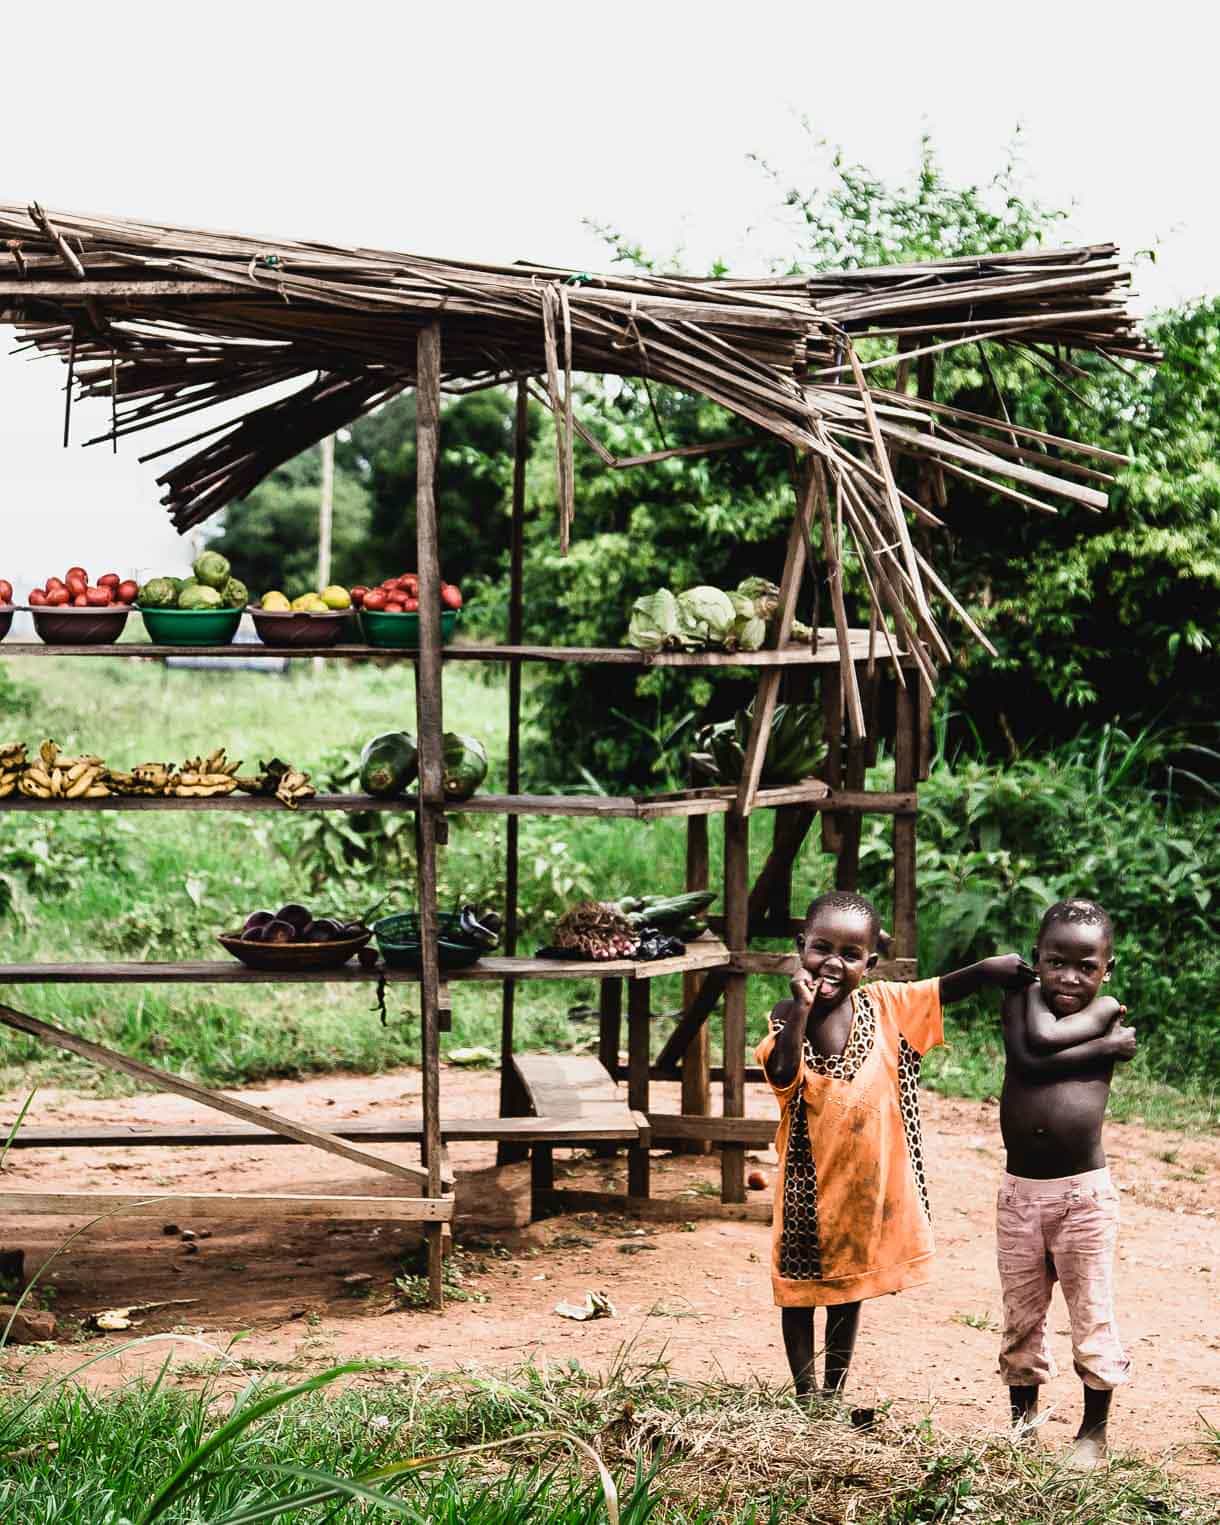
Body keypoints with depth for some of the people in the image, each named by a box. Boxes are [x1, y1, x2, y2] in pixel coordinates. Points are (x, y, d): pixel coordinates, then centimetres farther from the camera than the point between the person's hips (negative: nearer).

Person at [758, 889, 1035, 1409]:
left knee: (848, 1286, 16)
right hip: (808, 1178, -2)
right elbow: (782, 1075, -26)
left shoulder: (884, 1006, -5)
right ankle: (805, 1395, 22)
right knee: (800, 1287, 9)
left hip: (868, 1177, 3)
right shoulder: (786, 1017, -11)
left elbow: (944, 991, -7)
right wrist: (801, 1009, -31)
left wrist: (987, 969, -24)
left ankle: (835, 1393, 29)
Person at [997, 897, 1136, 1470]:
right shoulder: (1019, 999, 1)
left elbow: (1045, 1041, -21)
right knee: (1021, 1314, 14)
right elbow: (1032, 1048, -20)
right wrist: (1105, 1047, -13)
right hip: (1019, 1191, 3)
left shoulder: (1107, 1012, -4)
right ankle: (1023, 1415, 29)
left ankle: (1095, 1429, 19)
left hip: (1085, 1192, -2)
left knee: (1092, 1315, 5)